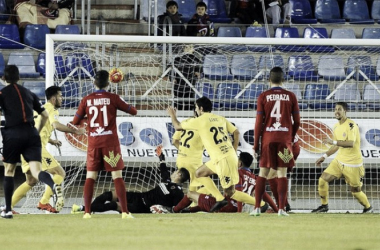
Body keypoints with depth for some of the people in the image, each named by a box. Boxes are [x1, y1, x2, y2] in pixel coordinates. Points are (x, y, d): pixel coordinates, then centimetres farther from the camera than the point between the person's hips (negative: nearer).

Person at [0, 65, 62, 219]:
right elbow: (45, 115, 23)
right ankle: (54, 186, -40)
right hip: (31, 134, 3)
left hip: (13, 134, -3)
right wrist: (37, 131, 35)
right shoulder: (29, 93, 20)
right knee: (36, 171, -6)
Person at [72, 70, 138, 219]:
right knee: (117, 176, 0)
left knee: (90, 176, 7)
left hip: (93, 142, 2)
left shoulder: (87, 100, 3)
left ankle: (87, 212, 0)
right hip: (110, 142, -2)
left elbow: (75, 122, 9)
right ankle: (125, 212, -6)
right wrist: (129, 107, 24)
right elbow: (133, 111, 3)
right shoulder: (113, 98, -3)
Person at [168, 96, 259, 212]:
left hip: (224, 159, -8)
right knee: (199, 173, 20)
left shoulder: (199, 121, -6)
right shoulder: (220, 119, 13)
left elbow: (177, 126, 6)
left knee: (230, 193, -3)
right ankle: (220, 199, 12)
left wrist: (172, 115, 26)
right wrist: (233, 151, 19)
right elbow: (236, 132, 13)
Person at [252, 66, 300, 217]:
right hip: (284, 139, 0)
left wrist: (256, 145, 1)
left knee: (263, 173, 6)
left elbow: (258, 122, -3)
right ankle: (281, 209, -6)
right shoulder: (291, 97, 3)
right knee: (282, 173, 1)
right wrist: (291, 139, 19)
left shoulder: (263, 97, 0)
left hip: (267, 138, 0)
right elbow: (297, 122, 4)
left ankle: (257, 208, 1)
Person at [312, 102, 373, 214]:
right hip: (339, 161, 7)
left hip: (352, 164, -7)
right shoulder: (336, 127, 8)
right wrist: (325, 156, 16)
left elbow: (351, 143, -30)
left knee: (356, 191, 2)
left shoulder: (351, 125, -18)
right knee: (322, 180, -3)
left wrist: (333, 141, -31)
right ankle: (324, 206, 13)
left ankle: (368, 208, 27)